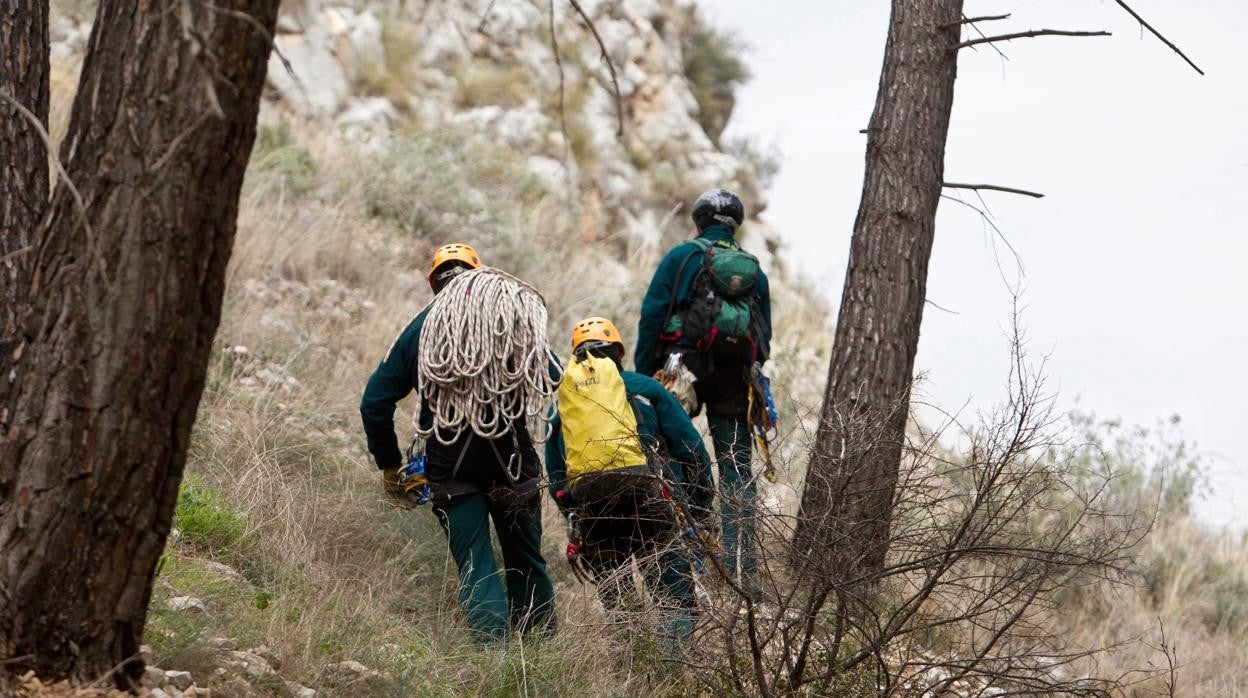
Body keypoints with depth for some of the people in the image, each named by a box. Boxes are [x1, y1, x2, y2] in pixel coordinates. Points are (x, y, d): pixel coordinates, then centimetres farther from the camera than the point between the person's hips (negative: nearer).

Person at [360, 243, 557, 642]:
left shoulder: (417, 329, 12)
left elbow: (375, 402, 10)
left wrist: (389, 467, 18)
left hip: (449, 465, 0)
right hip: (509, 454, 0)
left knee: (475, 564, 1)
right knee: (526, 559, 14)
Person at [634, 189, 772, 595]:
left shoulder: (682, 257, 3)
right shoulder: (754, 270, 16)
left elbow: (651, 315, -4)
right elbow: (765, 336, 15)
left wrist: (642, 376, -2)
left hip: (684, 370, -3)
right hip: (736, 378, 3)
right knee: (737, 474, 5)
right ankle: (742, 569, -1)